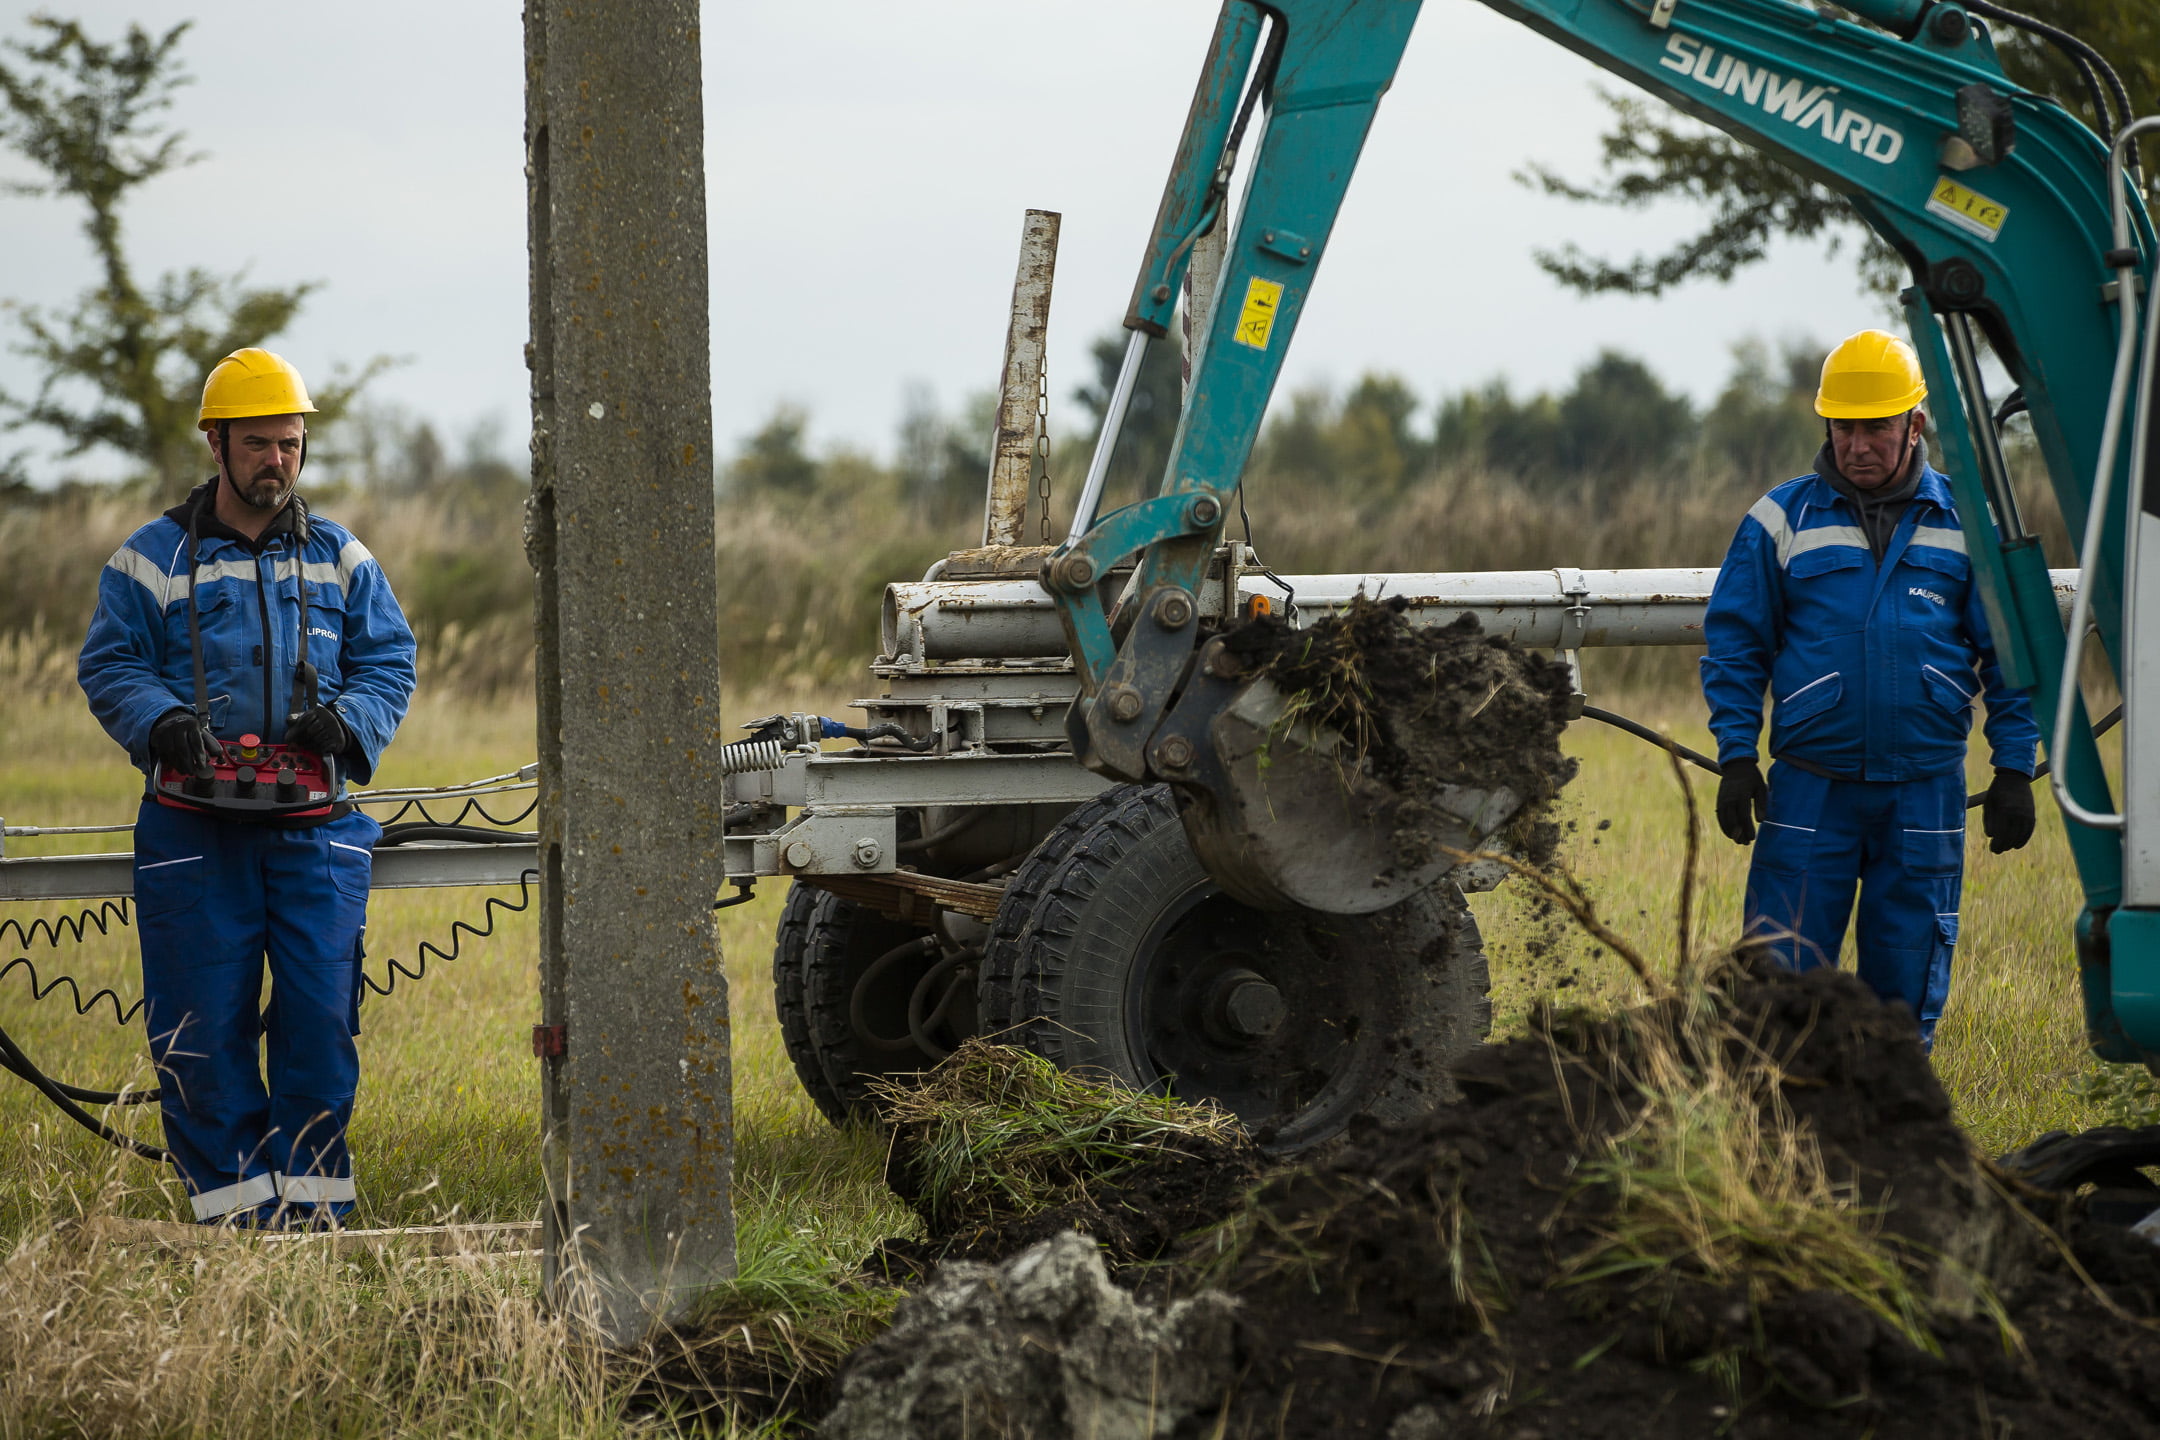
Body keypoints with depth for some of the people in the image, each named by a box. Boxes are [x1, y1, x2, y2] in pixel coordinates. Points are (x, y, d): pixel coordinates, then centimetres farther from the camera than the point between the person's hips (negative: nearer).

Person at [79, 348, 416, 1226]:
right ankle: (235, 1199, 6)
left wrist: (347, 720, -9)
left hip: (314, 827, 2)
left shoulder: (340, 560, 12)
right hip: (194, 828, -2)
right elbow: (109, 668, 4)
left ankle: (311, 1193, 9)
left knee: (321, 1018, -2)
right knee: (205, 1023, -1)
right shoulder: (153, 560, 5)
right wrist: (162, 722, -16)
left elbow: (390, 662, 12)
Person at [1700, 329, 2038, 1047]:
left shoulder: (1966, 522, 7)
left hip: (1924, 792, 1)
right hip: (1811, 791, -1)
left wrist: (2014, 771, 3)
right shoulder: (1781, 520, 4)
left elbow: (2009, 656, 9)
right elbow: (1734, 645, 5)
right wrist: (1736, 758, -4)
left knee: (1907, 983, 6)